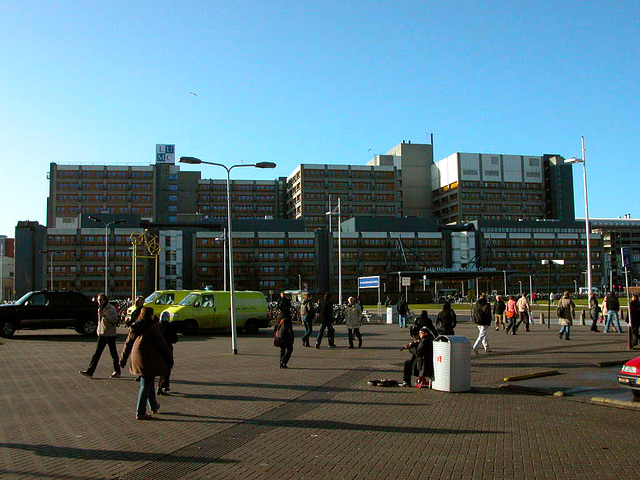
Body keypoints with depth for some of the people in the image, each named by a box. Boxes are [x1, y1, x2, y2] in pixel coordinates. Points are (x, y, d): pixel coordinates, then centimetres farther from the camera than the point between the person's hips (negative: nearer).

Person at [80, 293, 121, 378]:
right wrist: (98, 329, 18)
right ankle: (90, 371, 3)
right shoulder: (100, 308, 13)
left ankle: (117, 371, 15)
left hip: (110, 334, -7)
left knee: (113, 354, 3)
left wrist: (104, 315, -29)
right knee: (97, 353, 4)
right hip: (102, 334, 7)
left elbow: (115, 320, -22)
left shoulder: (111, 309, -12)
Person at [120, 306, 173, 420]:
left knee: (150, 381, 23)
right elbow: (162, 344, -11)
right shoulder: (153, 327, -13)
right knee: (146, 385, 0)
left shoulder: (134, 327, 8)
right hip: (148, 359, -8)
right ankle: (140, 413, 3)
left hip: (137, 358, 8)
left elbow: (128, 343, 15)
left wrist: (123, 359, 25)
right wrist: (170, 358, -2)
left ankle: (154, 406, 37)